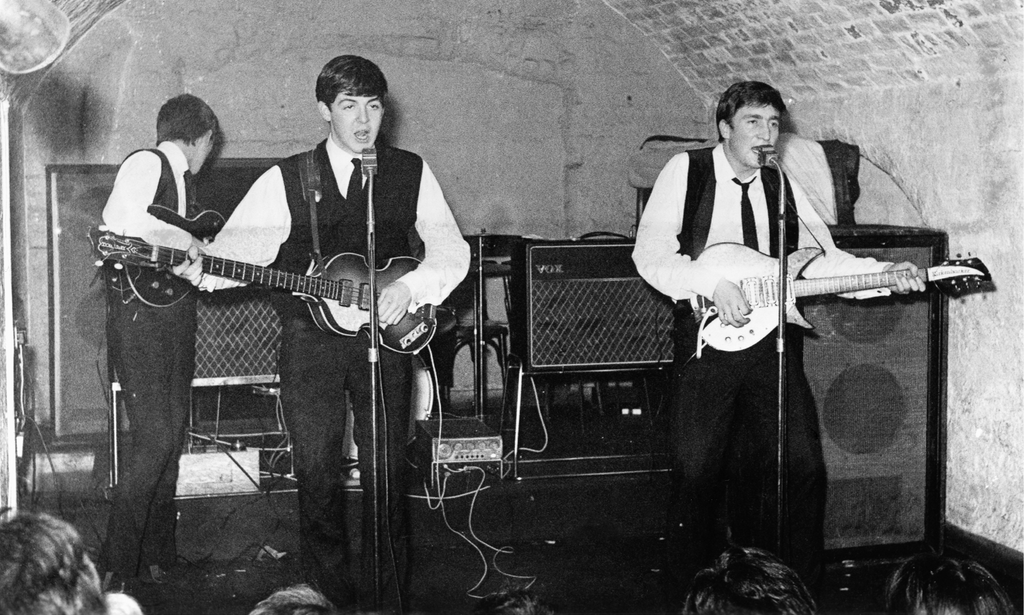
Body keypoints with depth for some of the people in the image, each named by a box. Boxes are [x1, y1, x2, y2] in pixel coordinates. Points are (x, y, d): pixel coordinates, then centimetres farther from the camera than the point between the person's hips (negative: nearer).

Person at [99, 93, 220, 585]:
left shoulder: (182, 178, 18)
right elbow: (122, 221, -27)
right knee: (153, 439, -11)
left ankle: (156, 553, 21)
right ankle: (118, 564, -1)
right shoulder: (146, 164, -8)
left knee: (174, 435, 11)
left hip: (177, 312, 9)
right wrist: (183, 240, -18)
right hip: (138, 312, -9)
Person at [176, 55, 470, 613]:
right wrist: (203, 269, -23)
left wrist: (412, 285, -13)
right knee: (316, 470, 1)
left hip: (387, 335, 1)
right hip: (311, 341, 0)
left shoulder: (411, 173, 6)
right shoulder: (285, 179, 4)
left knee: (386, 471, 2)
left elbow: (450, 248, 4)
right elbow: (241, 244, -3)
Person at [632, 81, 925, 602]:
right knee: (695, 472, -4)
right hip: (706, 335, -4)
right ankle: (689, 594, 14)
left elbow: (822, 259, 11)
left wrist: (885, 274, -5)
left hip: (772, 338, 4)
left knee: (801, 466, -2)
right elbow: (649, 253, -7)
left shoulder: (783, 187, 15)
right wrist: (712, 283, -19)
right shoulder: (686, 171, 2)